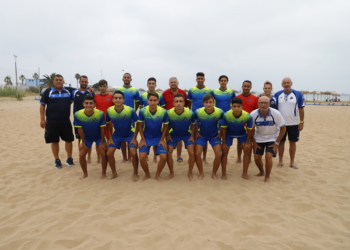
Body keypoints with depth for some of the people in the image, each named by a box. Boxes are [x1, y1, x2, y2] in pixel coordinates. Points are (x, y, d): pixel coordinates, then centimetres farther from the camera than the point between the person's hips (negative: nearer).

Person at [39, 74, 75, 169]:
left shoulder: (68, 91, 4)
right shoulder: (48, 91, -3)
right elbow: (42, 105, -2)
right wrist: (42, 119, -7)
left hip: (66, 121, 2)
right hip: (52, 122, -2)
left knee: (69, 140, 5)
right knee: (54, 141, 6)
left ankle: (69, 159, 19)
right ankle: (57, 160, 19)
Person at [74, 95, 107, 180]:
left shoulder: (100, 113, -30)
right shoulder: (78, 114, -26)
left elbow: (102, 129, -18)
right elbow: (80, 129, -13)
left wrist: (102, 142, -11)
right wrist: (83, 142, -5)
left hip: (99, 136, -1)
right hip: (86, 137, 2)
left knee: (103, 154, -10)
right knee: (81, 155, -2)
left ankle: (104, 173, 13)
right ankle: (85, 174, 22)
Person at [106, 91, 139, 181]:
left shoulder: (130, 110, -26)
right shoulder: (109, 110, -18)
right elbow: (108, 124, 1)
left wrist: (134, 138, -14)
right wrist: (110, 138, -1)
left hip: (130, 134, -2)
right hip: (116, 134, 3)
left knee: (133, 153, -18)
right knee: (109, 153, -7)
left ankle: (135, 173, 7)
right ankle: (114, 173, 18)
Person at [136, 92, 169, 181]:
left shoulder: (163, 112, -17)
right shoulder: (142, 111, -18)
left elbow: (165, 126, -3)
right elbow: (140, 125, -5)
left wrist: (162, 139, -6)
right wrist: (143, 140, -6)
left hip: (159, 137, 0)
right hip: (146, 137, 0)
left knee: (163, 157, -14)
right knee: (142, 158, -13)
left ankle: (158, 175, 14)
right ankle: (147, 174, 16)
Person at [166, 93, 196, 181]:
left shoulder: (190, 113, -27)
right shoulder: (169, 113, -26)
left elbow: (193, 124, -5)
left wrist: (192, 136, -7)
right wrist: (167, 135, -9)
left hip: (187, 134, 0)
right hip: (174, 134, 1)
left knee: (191, 153, -12)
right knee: (168, 152, -9)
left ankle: (190, 173, 12)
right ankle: (171, 173, 14)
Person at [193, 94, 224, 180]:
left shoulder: (219, 112, -20)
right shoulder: (198, 112, -21)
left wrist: (220, 133, -2)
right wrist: (196, 132, -2)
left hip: (214, 136, 0)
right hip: (202, 135, 0)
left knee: (218, 154, -12)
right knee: (197, 153, -11)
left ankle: (214, 173, 13)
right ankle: (201, 173, 12)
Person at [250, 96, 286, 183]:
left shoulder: (276, 114, -22)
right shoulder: (253, 114, -19)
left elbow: (283, 128, -11)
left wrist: (276, 143, -12)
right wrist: (254, 143, -6)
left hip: (272, 138, -2)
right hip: (259, 139, 2)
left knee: (268, 156, -19)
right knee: (257, 157, 0)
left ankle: (267, 177, 4)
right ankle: (262, 172, 32)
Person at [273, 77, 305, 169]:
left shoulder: (298, 94, -2)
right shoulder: (277, 94, 0)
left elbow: (301, 109, 1)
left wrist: (301, 122, 0)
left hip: (294, 124, 0)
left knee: (292, 142, 7)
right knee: (281, 142, 8)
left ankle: (292, 162, 19)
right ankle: (280, 161, 20)